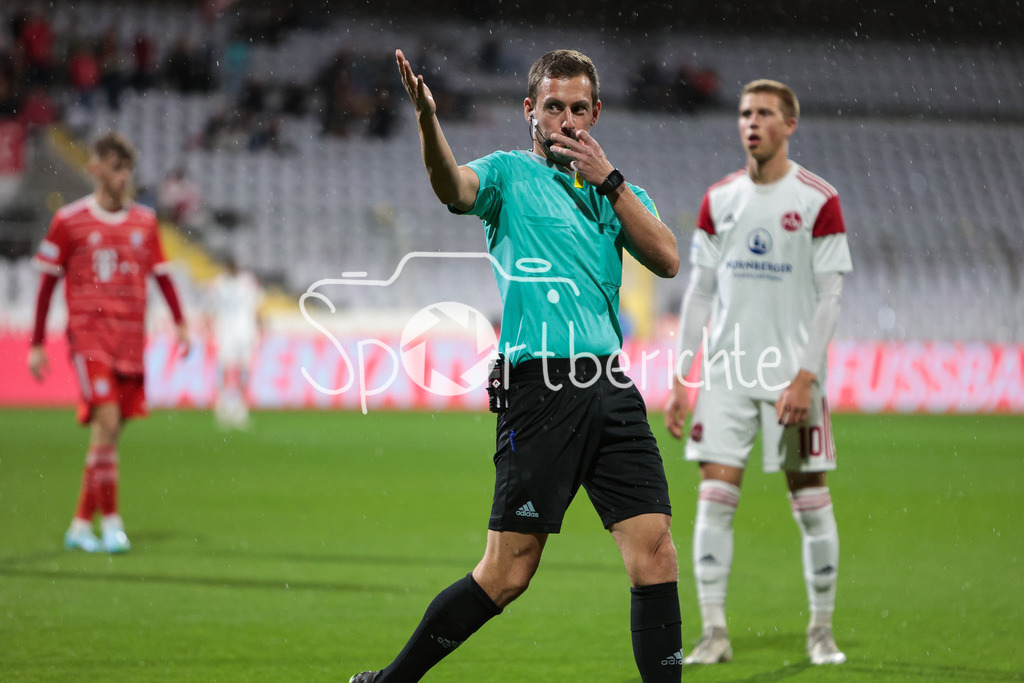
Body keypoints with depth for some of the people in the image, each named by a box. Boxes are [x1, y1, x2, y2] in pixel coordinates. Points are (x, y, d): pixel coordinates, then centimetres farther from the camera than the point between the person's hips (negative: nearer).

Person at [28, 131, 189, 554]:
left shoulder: (144, 222, 11)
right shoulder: (69, 221, 1)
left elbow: (161, 276, 16)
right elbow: (47, 282, 4)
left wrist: (180, 323, 2)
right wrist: (37, 344, 2)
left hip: (131, 339, 4)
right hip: (88, 333, -4)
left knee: (109, 433, 5)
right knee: (106, 421, -18)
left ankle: (80, 525, 14)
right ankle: (110, 522, -13)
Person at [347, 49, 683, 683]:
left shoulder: (617, 190, 20)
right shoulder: (510, 173, 6)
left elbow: (667, 260, 4)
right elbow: (454, 186, -17)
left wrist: (608, 179, -1)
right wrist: (428, 120, -37)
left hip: (612, 387, 5)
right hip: (542, 387, -5)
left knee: (655, 551, -4)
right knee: (507, 572, -4)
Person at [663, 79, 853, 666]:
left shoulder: (818, 200, -4)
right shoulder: (718, 200, 8)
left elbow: (830, 297, -7)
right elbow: (699, 292, 11)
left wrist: (804, 378, -15)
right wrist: (681, 380, 5)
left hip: (792, 373, -3)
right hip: (725, 372, 3)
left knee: (811, 500, 1)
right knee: (715, 495, -4)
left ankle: (822, 632, 13)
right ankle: (714, 632, -1)